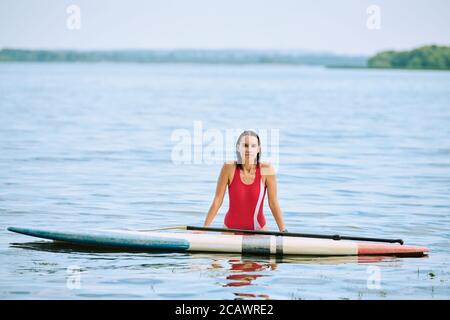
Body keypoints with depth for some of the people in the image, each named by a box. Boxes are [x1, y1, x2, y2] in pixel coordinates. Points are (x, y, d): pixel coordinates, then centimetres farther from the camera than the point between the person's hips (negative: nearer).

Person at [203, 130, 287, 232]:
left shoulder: (266, 170, -12)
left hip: (258, 229, -1)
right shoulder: (229, 168, -12)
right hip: (231, 229, 1)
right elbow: (217, 201, -7)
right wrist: (203, 229, -7)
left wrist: (284, 231, -8)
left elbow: (273, 203, -6)